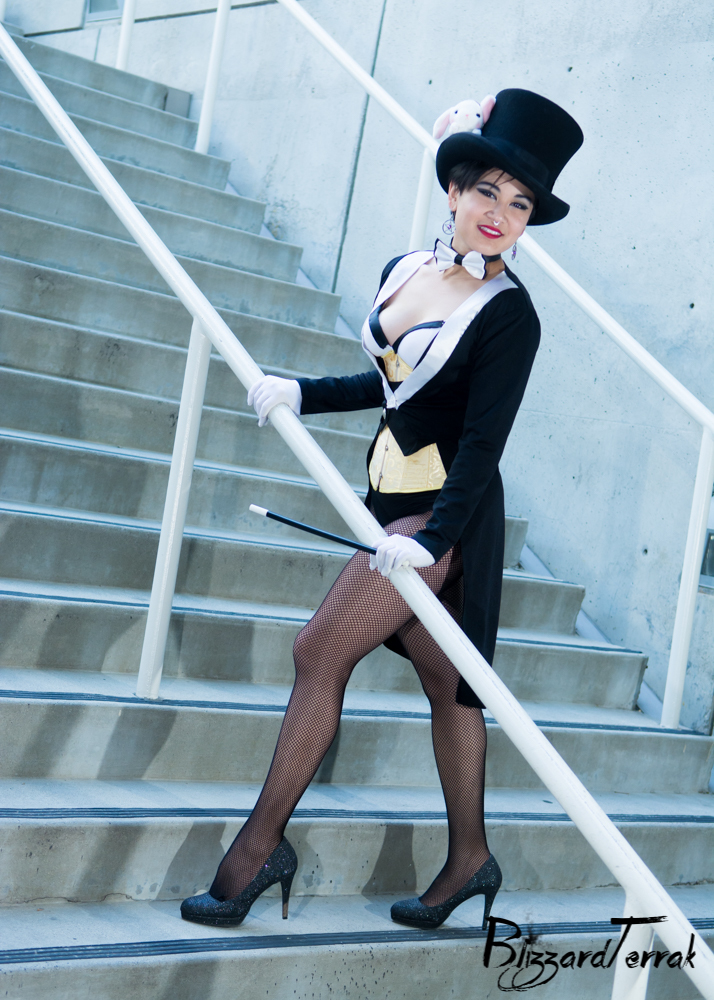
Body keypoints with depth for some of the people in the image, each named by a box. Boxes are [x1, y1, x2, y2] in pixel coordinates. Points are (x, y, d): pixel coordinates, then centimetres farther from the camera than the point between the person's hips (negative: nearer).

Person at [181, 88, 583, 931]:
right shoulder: (402, 272, 8)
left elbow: (484, 441, -18)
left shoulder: (509, 315, -13)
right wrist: (299, 393, 14)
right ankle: (469, 858, 25)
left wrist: (431, 537, -28)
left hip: (447, 509, -7)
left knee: (321, 649, -10)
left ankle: (259, 844, 1)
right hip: (393, 495, 7)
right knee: (443, 678, 13)